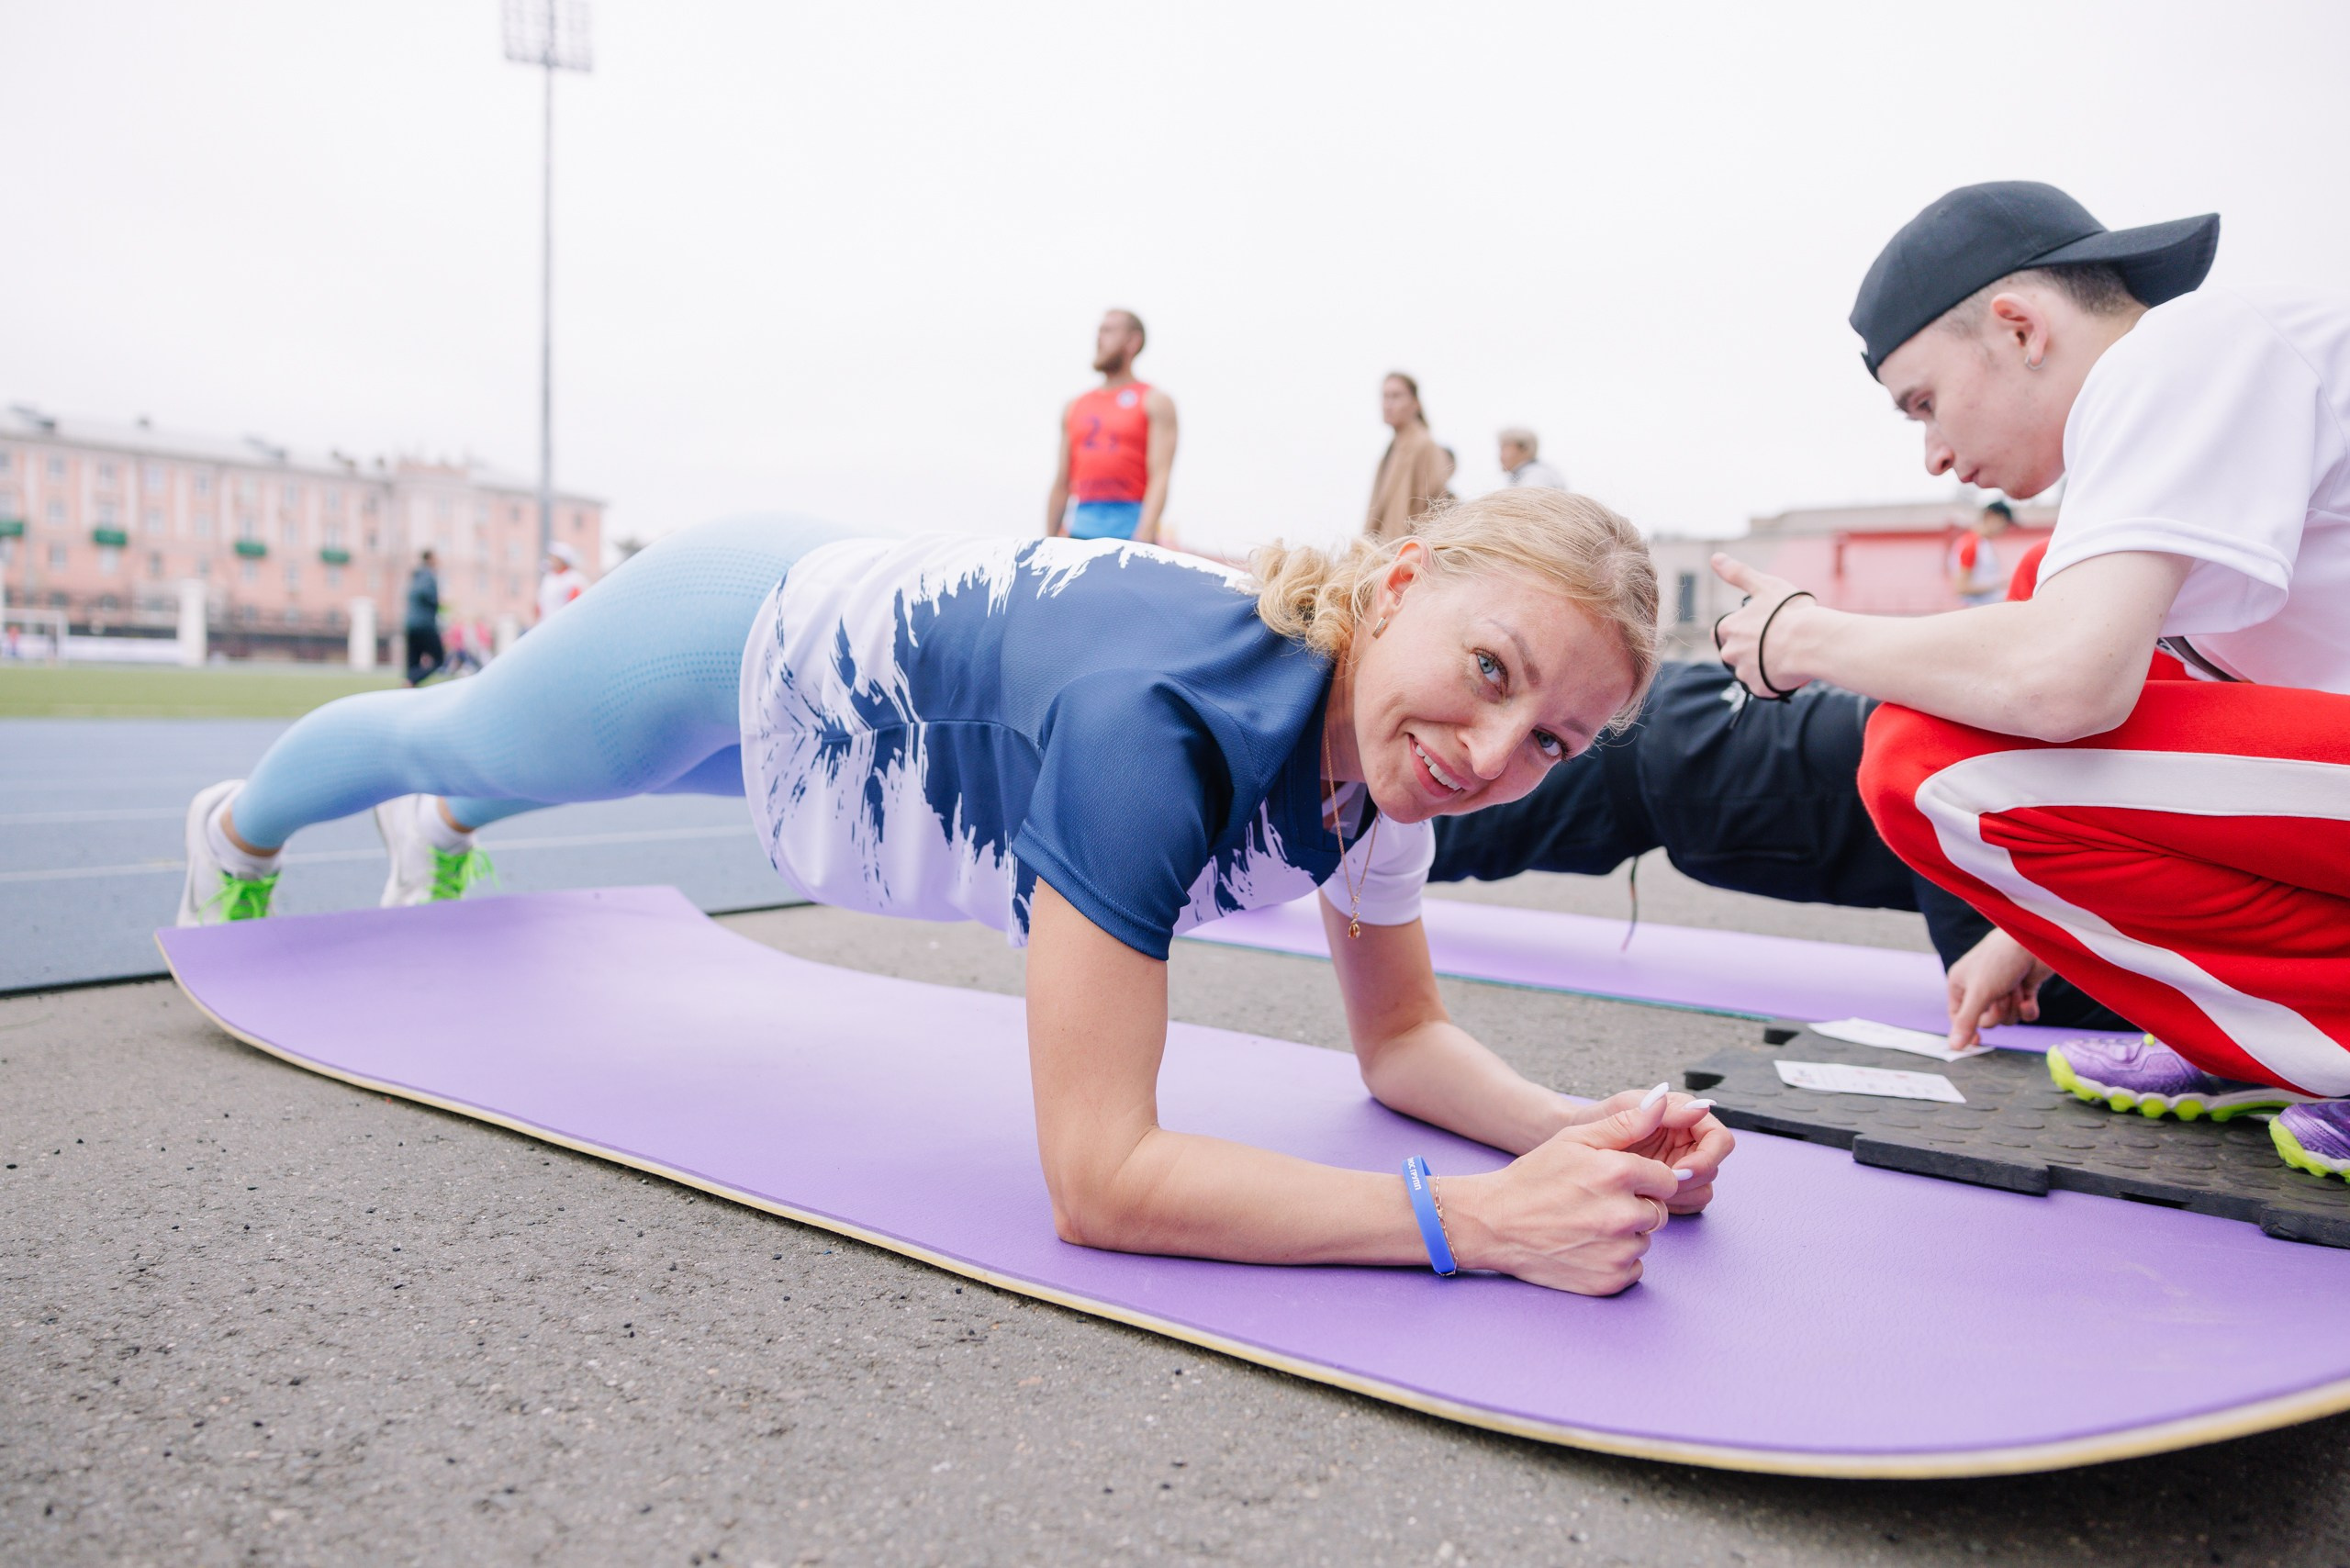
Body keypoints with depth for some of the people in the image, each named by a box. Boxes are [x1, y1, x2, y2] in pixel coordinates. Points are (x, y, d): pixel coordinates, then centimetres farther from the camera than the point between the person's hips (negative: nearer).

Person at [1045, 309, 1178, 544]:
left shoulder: (1154, 402, 5)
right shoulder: (1075, 407, 20)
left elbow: (1160, 476, -7)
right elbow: (1061, 484, 19)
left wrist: (1144, 537, -21)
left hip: (1130, 533, -4)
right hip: (1082, 533, 4)